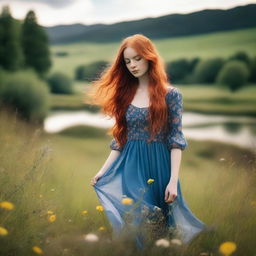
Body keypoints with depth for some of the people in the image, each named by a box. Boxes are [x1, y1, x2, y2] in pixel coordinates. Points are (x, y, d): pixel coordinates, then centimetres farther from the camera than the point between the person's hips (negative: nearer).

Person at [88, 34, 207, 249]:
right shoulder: (124, 94, 9)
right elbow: (119, 138, 12)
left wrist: (173, 180, -14)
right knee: (130, 220, 5)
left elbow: (176, 139, -7)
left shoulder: (170, 94, -3)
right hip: (129, 168, 4)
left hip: (158, 167, -3)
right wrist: (103, 170, 5)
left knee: (158, 224, 5)